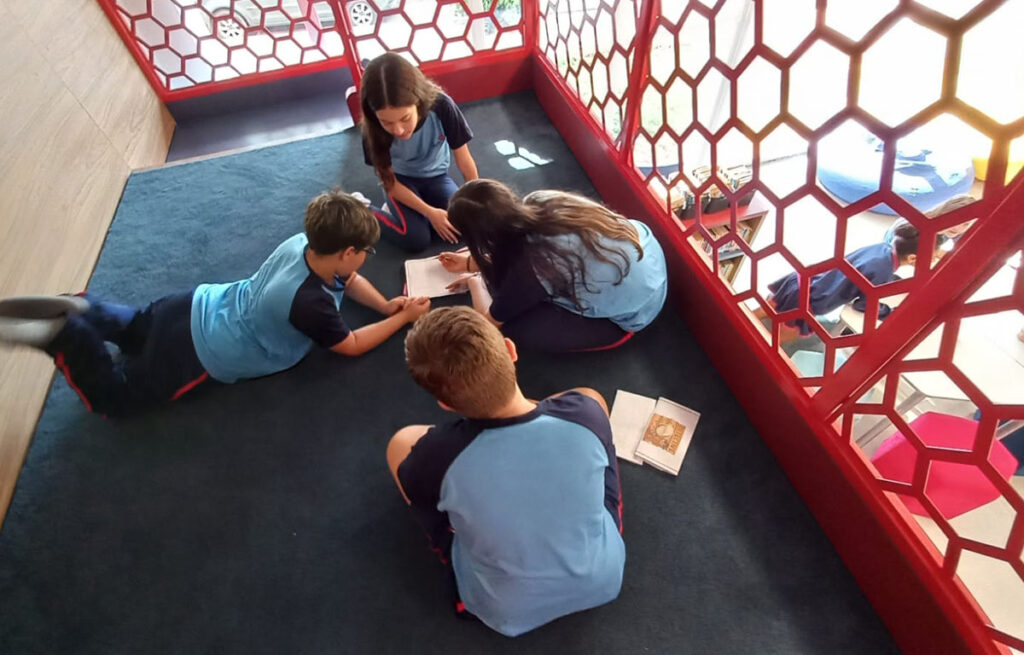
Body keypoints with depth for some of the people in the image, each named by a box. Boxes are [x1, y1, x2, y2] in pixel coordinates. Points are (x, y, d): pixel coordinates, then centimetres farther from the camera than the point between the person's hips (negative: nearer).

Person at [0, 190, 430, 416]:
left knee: (135, 331, 38)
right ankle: (62, 333, 0)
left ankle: (77, 309, 14)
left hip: (199, 307, 7)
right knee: (109, 396, 15)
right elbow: (351, 345, -16)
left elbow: (347, 281, 7)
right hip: (199, 350, -7)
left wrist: (386, 304, -6)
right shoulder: (310, 304, -33)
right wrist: (404, 319, -11)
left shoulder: (303, 243, -11)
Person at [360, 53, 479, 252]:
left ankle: (408, 212, 6)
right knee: (417, 240, -21)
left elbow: (464, 159, -18)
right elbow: (389, 183, -16)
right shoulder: (374, 129, -29)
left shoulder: (441, 106, -31)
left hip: (435, 176, 2)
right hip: (401, 180, -1)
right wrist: (430, 212, -21)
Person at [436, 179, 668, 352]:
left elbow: (490, 320, -10)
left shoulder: (530, 269, -32)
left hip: (631, 311, -7)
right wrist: (469, 261, 20)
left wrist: (475, 281, 9)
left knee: (514, 325, -10)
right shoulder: (538, 201, -14)